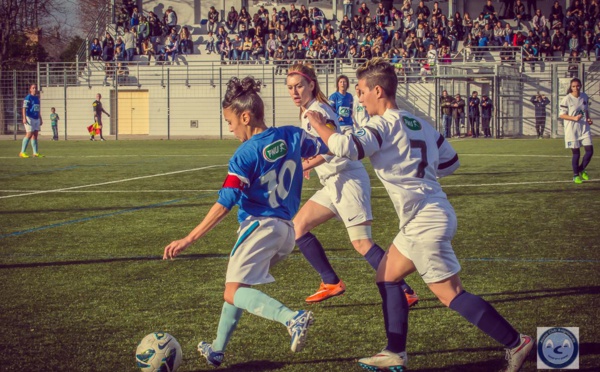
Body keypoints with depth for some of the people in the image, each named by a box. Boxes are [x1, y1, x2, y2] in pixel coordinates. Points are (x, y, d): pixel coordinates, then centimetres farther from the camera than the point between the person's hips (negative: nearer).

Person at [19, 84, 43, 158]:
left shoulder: (37, 98, 17)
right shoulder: (28, 98, -7)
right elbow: (24, 108, -13)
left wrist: (40, 119, 24)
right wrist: (24, 118, -22)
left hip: (36, 118, 8)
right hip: (29, 118, -8)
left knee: (35, 135, 6)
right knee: (29, 134, -13)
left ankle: (35, 153, 7)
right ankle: (22, 152, -10)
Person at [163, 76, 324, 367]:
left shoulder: (245, 155, -14)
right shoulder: (291, 136, 2)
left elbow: (224, 205, -18)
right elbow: (324, 148, 18)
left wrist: (189, 239, -17)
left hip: (258, 226, -8)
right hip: (286, 229, 8)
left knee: (234, 293, -8)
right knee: (236, 286, 20)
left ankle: (292, 318, -30)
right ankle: (217, 350, 26)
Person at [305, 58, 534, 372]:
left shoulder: (386, 125, -13)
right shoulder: (418, 123, 11)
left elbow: (347, 148, -25)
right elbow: (450, 162, 15)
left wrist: (318, 124, -8)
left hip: (425, 222, -10)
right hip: (426, 219, 10)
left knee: (452, 295, -4)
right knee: (387, 277, 15)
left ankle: (515, 343, -1)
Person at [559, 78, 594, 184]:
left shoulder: (585, 97, 4)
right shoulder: (567, 99, -11)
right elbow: (561, 115, -10)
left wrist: (588, 119, -1)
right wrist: (574, 118, -23)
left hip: (584, 128, 4)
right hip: (572, 130, -4)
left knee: (590, 150, -2)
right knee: (576, 153, 2)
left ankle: (581, 170, 22)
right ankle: (576, 175, 19)